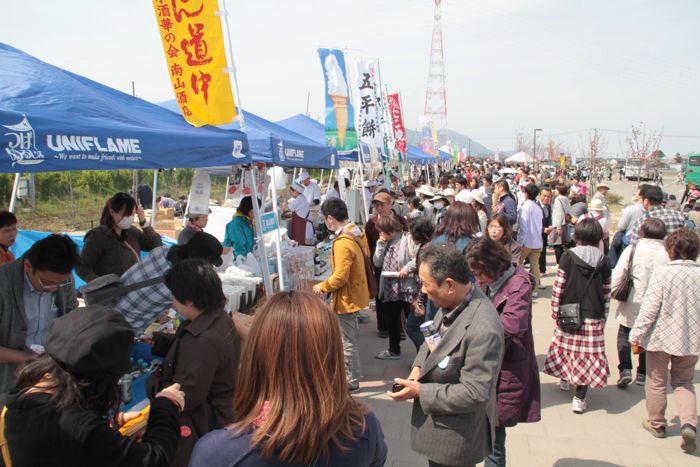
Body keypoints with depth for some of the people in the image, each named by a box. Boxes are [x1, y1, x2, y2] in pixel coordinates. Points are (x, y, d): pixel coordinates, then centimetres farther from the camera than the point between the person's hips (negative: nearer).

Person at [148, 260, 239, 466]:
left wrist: (152, 379, -11)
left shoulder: (203, 341, -33)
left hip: (205, 424, -10)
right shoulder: (218, 317, -3)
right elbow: (187, 351, 16)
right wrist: (156, 342, 11)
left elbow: (183, 398, -25)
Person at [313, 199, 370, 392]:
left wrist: (322, 287, -10)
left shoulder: (342, 242, -26)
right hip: (356, 292, 10)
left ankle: (351, 381, 16)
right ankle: (352, 373, 36)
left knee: (347, 341, 4)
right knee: (350, 338, 22)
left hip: (346, 298, -10)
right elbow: (365, 258, 14)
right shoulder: (358, 233, 3)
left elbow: (340, 276, -27)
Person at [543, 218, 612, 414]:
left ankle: (565, 379, 39)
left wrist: (555, 310, 3)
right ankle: (579, 398, 4)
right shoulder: (603, 261, -1)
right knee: (588, 353, 4)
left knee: (566, 345, 19)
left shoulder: (568, 256, -7)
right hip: (593, 316, 0)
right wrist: (604, 316, 14)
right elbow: (606, 292, 4)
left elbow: (558, 286, -7)